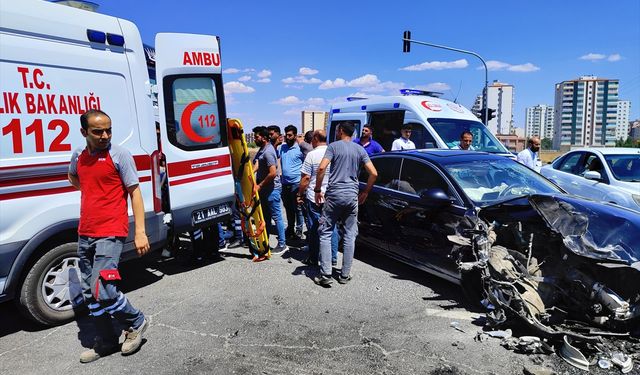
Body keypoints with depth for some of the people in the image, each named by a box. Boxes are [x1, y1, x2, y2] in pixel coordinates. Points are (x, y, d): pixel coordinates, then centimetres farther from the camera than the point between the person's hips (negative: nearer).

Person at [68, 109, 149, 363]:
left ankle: (136, 322, 9)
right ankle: (106, 343, 26)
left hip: (110, 234, -7)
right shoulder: (78, 156, 9)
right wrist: (92, 193, 13)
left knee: (101, 291, -16)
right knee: (89, 293, 12)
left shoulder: (120, 155, -8)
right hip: (85, 235, 7)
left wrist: (140, 232, -16)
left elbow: (135, 193, -9)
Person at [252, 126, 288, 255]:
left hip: (272, 189, -10)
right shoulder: (262, 149, 11)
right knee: (265, 216, 17)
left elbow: (273, 173, -26)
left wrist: (260, 185, -17)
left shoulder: (268, 152, -20)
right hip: (264, 189, 10)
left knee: (276, 217, -2)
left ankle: (282, 245, 6)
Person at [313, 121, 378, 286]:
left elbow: (321, 168, -14)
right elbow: (373, 173, 3)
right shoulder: (360, 149, 10)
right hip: (352, 195, 3)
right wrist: (365, 192, 14)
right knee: (349, 236, 10)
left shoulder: (333, 146, -1)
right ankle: (345, 275, 15)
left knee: (325, 233, 4)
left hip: (334, 194, -3)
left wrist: (318, 190, -4)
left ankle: (325, 275, -1)